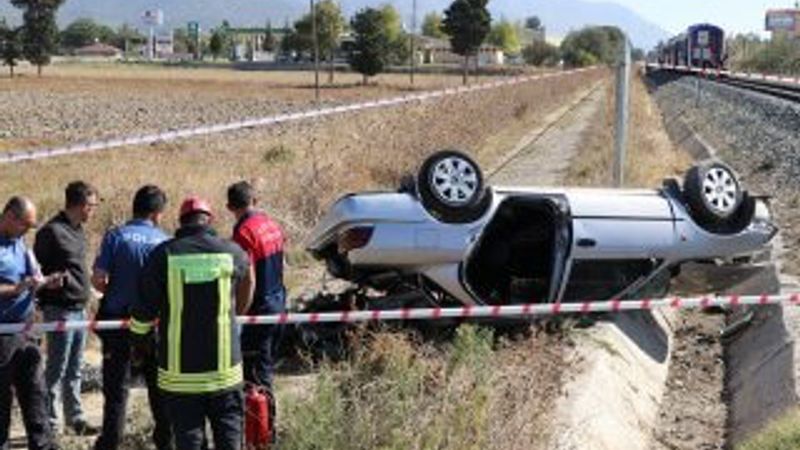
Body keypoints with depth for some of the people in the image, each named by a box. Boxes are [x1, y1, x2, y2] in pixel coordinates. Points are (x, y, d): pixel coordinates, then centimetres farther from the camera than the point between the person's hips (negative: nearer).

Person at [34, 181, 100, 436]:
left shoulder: (78, 231, 13)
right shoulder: (52, 232, -13)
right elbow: (36, 270, -12)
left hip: (79, 309, 8)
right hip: (60, 310, -8)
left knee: (74, 371, 14)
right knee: (56, 370, -1)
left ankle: (75, 418, 22)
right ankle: (49, 423, 7)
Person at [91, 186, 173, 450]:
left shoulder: (116, 236, -7)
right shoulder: (164, 241, -2)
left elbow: (97, 280, -11)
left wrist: (113, 293, 9)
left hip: (118, 321, -1)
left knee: (116, 387, 5)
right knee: (158, 386, 15)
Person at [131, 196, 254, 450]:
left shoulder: (164, 254, -6)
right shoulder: (231, 252, -2)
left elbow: (143, 311, -2)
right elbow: (247, 275, 23)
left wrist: (139, 342, 15)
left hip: (179, 373, -1)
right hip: (225, 370, 1)